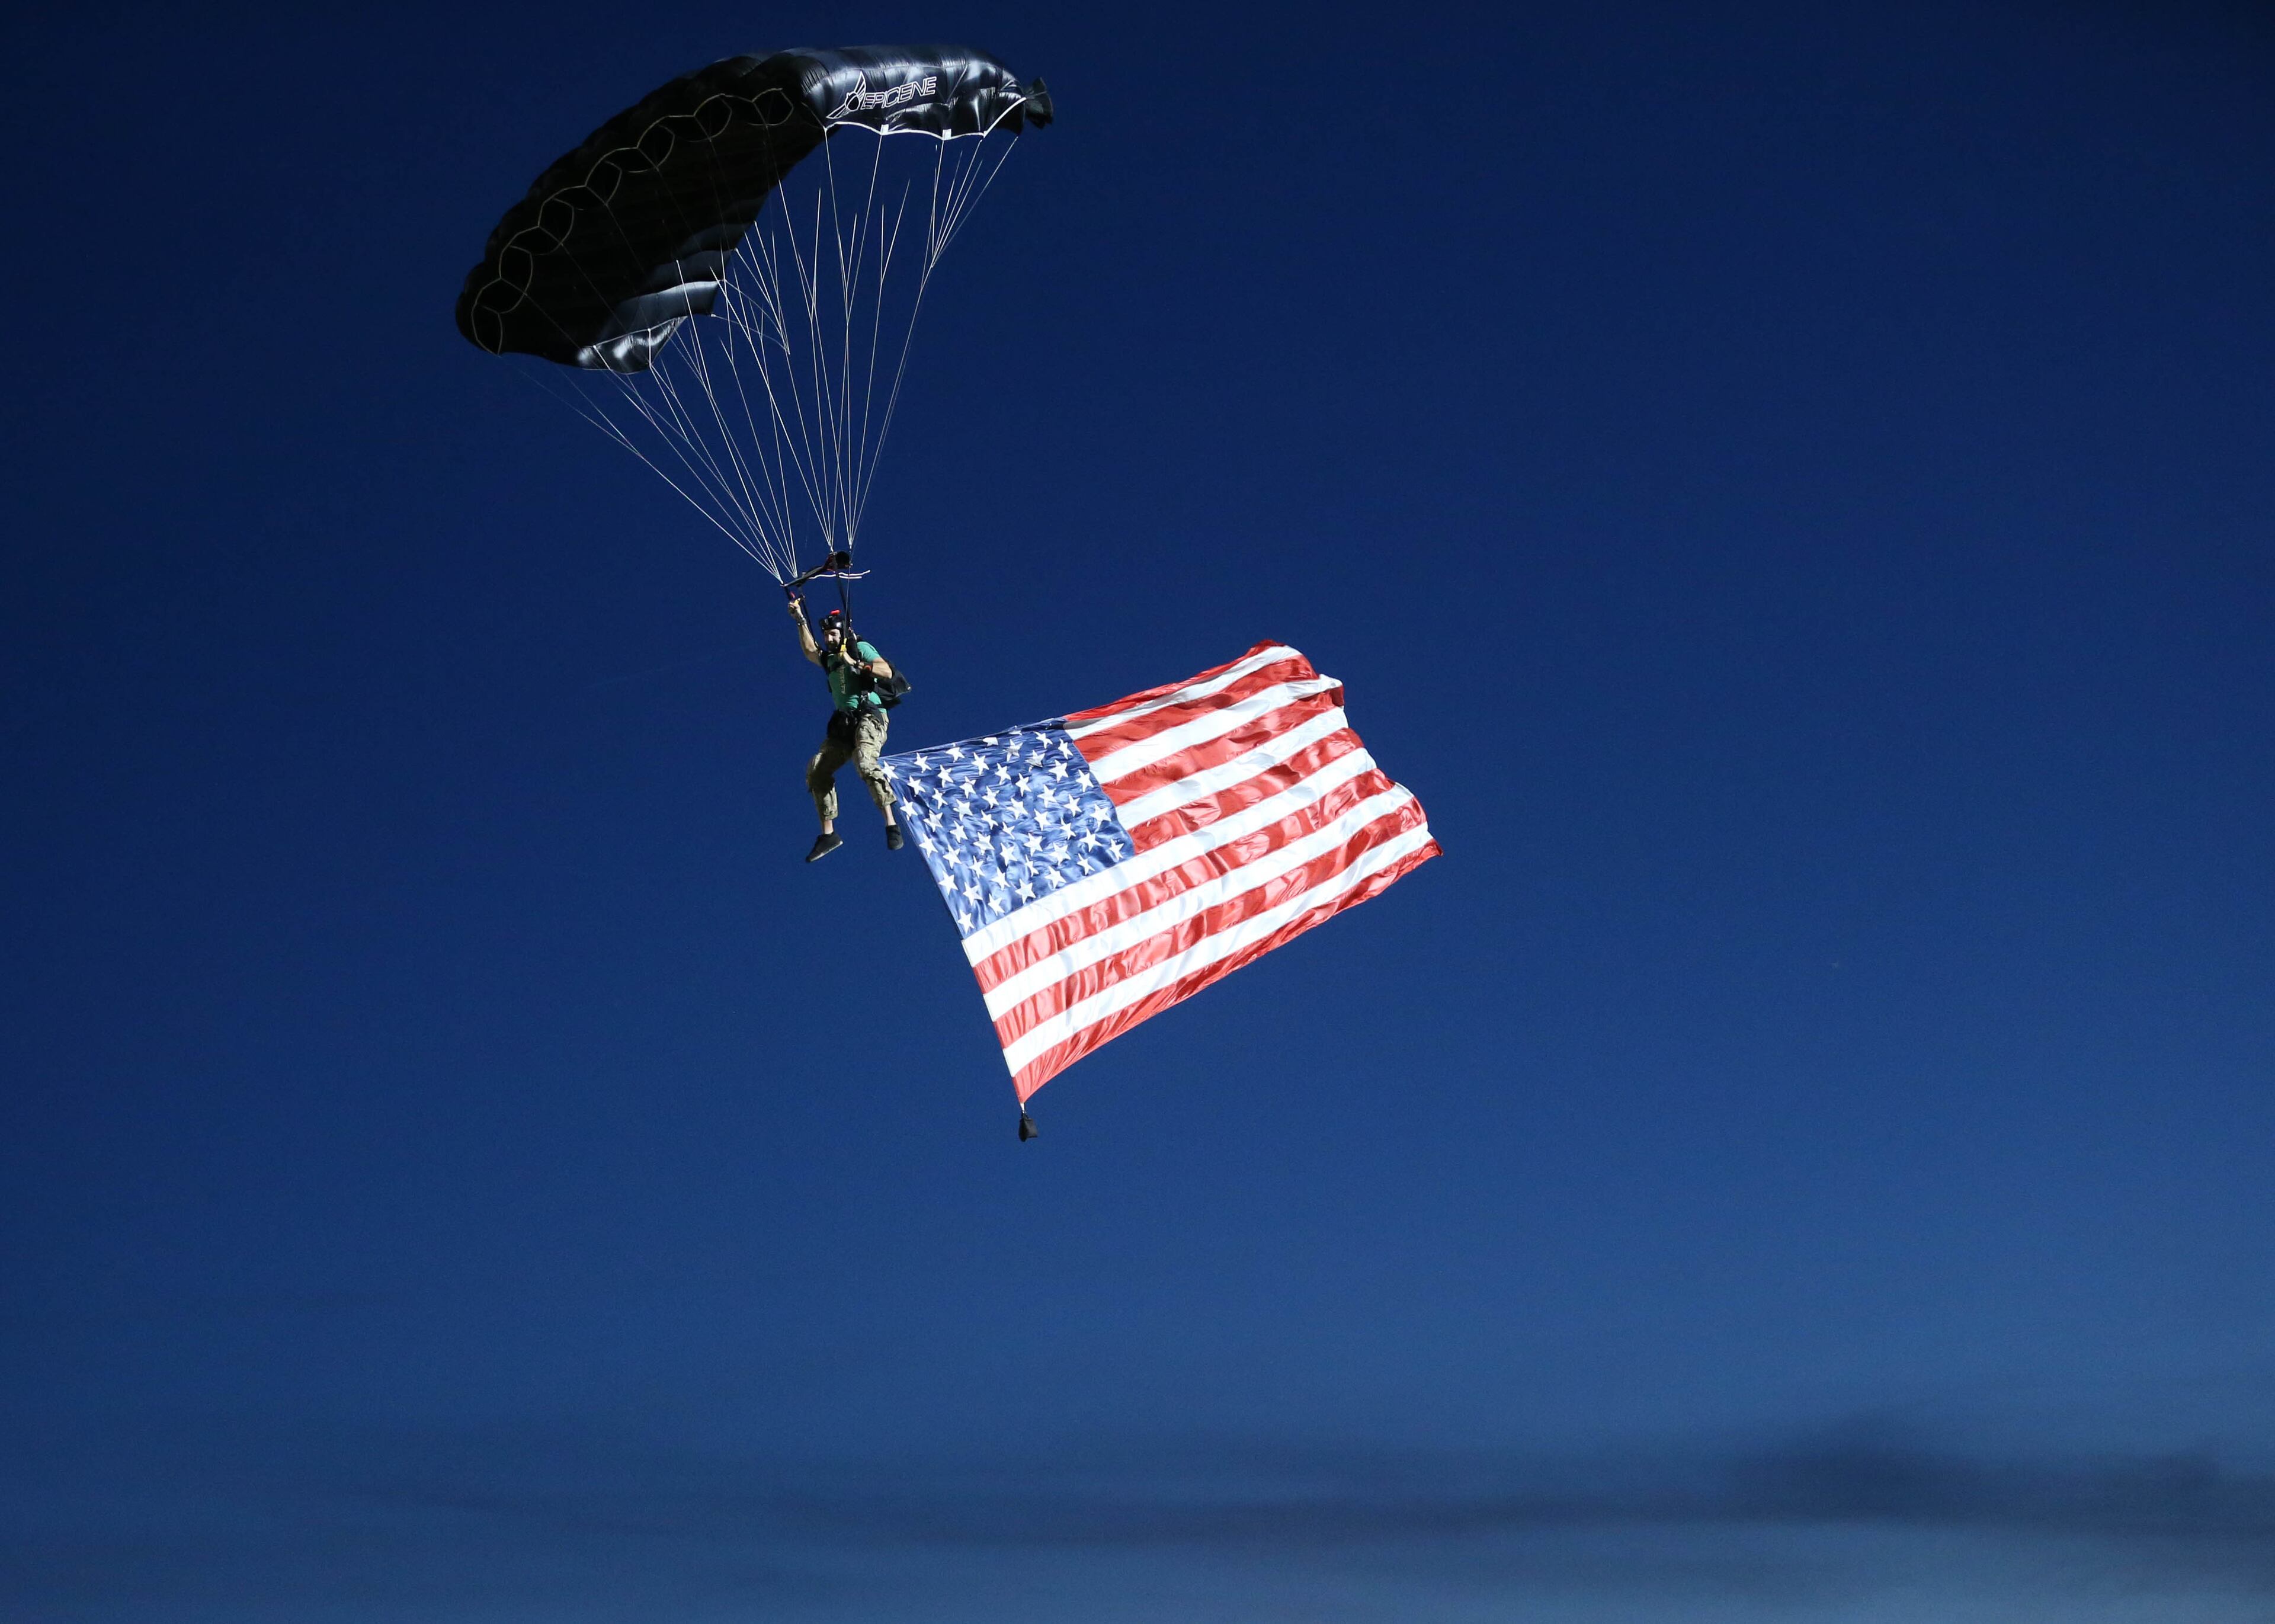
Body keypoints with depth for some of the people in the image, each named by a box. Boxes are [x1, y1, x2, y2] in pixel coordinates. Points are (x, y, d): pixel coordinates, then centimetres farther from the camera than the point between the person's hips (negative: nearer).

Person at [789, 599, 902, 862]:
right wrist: (801, 621, 9)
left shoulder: (861, 649, 5)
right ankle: (828, 834, -3)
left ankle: (891, 826, -35)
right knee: (816, 770, -6)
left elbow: (887, 672, -7)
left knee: (864, 763, -32)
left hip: (869, 716, -7)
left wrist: (855, 664, -13)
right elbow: (809, 650, 15)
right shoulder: (830, 660, 26)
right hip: (843, 724, 7)